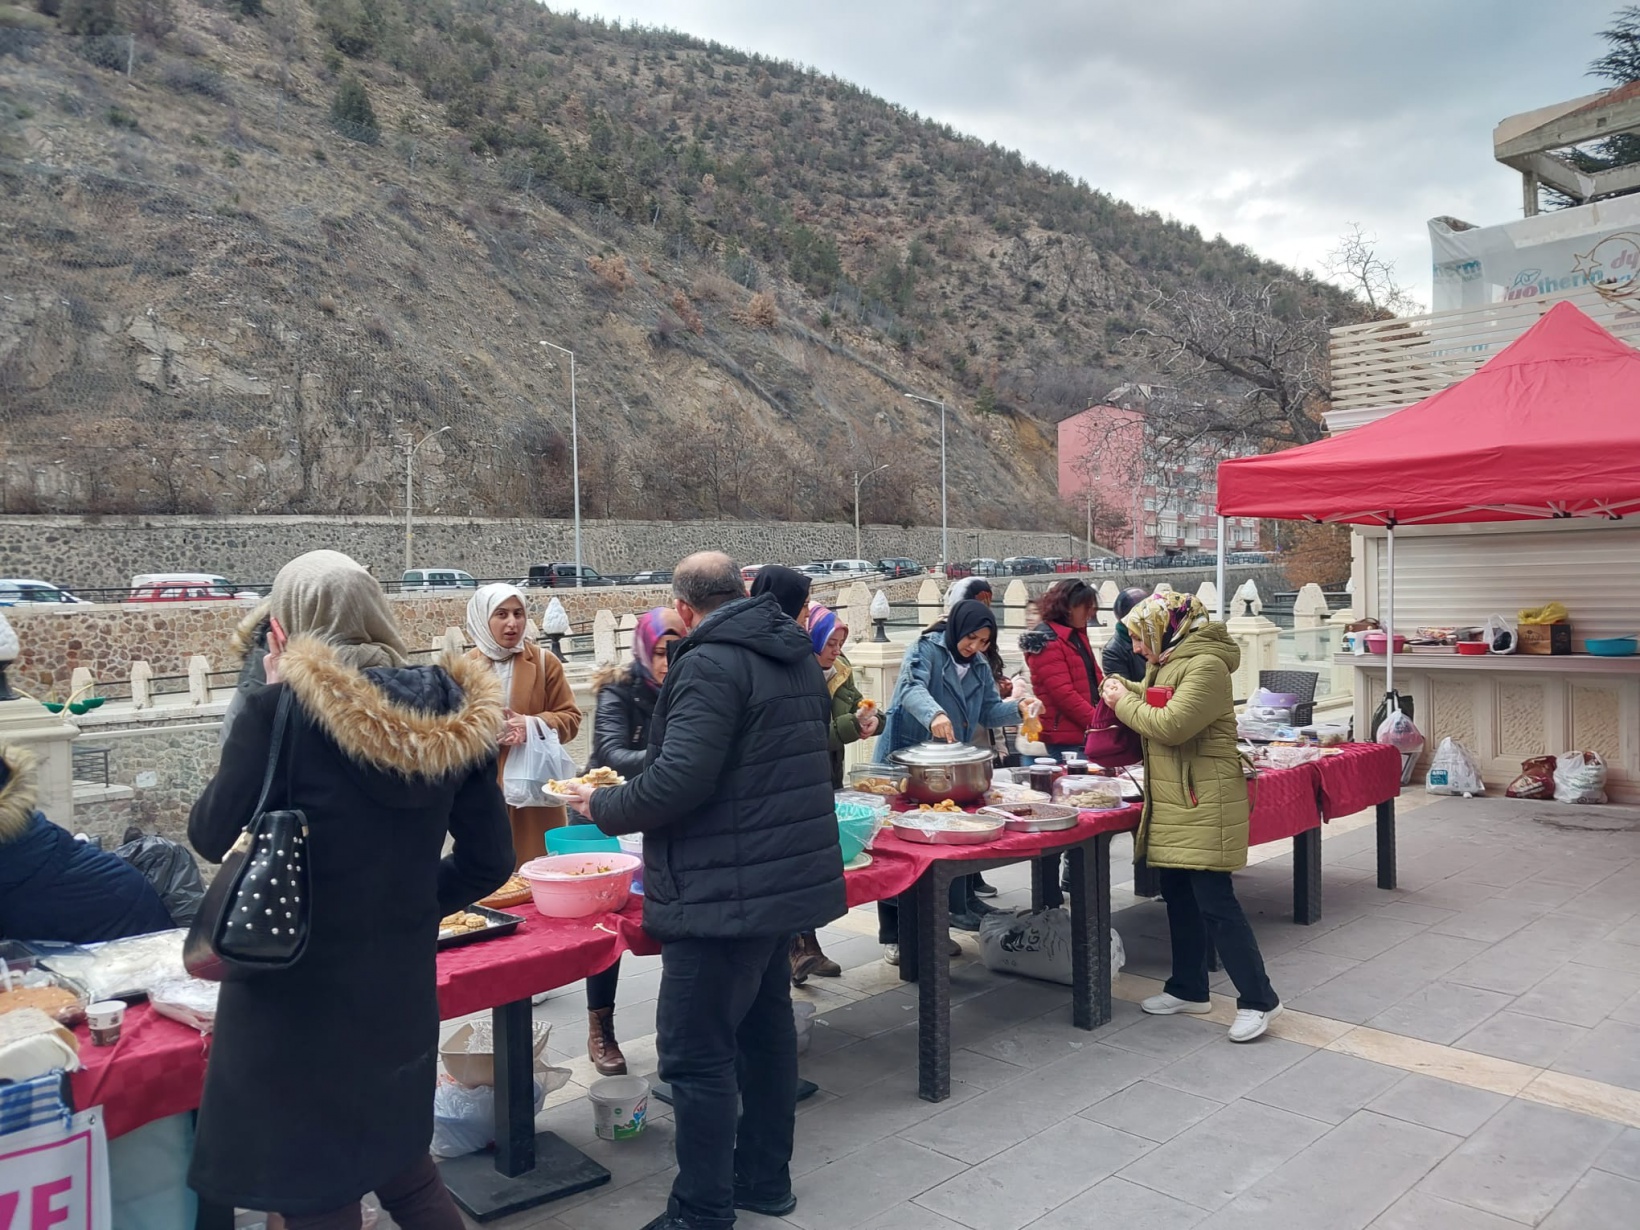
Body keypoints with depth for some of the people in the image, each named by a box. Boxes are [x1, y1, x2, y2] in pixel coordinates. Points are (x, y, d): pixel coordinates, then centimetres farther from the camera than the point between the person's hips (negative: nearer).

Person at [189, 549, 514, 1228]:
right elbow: (488, 860, 2)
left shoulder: (283, 708, -17)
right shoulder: (450, 715, -3)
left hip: (298, 996, -5)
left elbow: (213, 835, -5)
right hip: (402, 984, 5)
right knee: (404, 1170, 26)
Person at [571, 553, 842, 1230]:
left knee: (697, 1053, 0)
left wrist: (603, 805, -7)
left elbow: (677, 782, -25)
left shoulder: (710, 665, -17)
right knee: (766, 1025, 20)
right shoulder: (797, 655, 12)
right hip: (790, 875, 10)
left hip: (724, 890, -10)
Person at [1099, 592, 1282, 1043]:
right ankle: (1189, 989, 27)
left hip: (1204, 806, -10)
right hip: (1172, 803, 10)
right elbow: (1156, 710, 23)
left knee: (1215, 903, -7)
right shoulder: (1169, 664, 14)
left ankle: (1258, 999, 3)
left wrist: (1124, 703, -12)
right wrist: (1125, 690, 5)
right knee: (1179, 898, 15)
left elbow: (1171, 726, -25)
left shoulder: (1206, 666, -17)